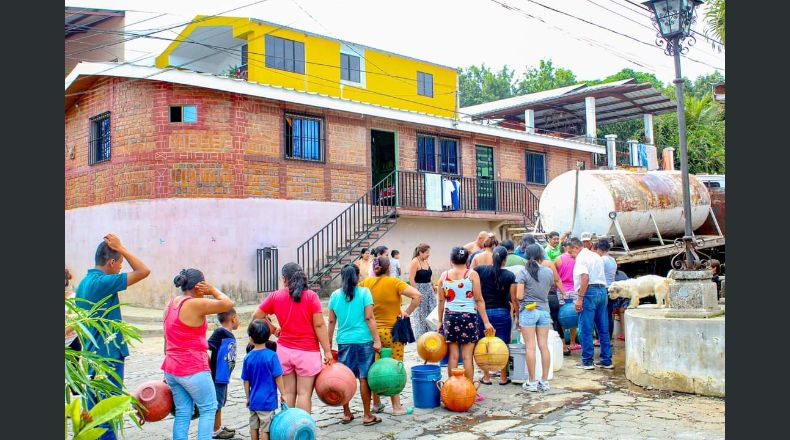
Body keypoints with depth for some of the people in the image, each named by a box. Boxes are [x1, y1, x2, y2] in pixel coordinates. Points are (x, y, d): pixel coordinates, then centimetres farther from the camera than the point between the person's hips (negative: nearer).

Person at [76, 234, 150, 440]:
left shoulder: (84, 282, 10)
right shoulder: (103, 282, -19)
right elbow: (143, 271, -22)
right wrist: (121, 248, -14)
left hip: (91, 353, 9)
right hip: (109, 354, -9)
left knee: (93, 407, 15)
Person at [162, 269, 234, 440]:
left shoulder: (170, 304, 9)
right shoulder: (196, 304, -17)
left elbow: (167, 341, 15)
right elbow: (228, 304, -14)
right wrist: (213, 290, 2)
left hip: (172, 368, 8)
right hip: (193, 370, -8)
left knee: (182, 413, 13)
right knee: (209, 409, 7)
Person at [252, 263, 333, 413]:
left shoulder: (275, 296, 0)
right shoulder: (311, 296, -8)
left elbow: (256, 316, 7)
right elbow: (319, 325, -11)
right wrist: (327, 350, -7)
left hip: (284, 350, 3)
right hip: (307, 351, -3)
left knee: (288, 393, 11)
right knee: (304, 393, 1)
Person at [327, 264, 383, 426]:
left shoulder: (335, 295, 4)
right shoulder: (364, 292, -4)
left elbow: (332, 321, 7)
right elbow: (369, 318, -9)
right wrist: (377, 340, -7)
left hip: (344, 341, 3)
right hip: (364, 340, -2)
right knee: (364, 378, 4)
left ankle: (346, 414, 19)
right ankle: (367, 415, 11)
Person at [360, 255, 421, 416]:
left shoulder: (365, 283, 1)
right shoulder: (394, 282, -9)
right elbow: (417, 296, -18)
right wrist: (407, 313, -7)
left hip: (372, 332, 3)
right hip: (391, 332, -3)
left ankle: (376, 404, 24)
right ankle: (396, 407, 10)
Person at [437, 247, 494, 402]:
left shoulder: (444, 275, 5)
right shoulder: (472, 274, -3)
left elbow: (441, 300, 7)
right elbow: (479, 300, -5)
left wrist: (440, 321, 16)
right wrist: (486, 322, -2)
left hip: (450, 316, 3)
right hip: (468, 316, -3)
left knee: (453, 355, 8)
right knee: (467, 356, 1)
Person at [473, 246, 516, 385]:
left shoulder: (481, 270, -5)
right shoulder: (510, 275, -7)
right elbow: (513, 298, -5)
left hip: (484, 311, 1)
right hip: (503, 313, -1)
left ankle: (486, 377, 15)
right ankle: (503, 377, 15)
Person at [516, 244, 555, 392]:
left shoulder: (524, 273, -8)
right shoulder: (549, 272, 2)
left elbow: (519, 296, -11)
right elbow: (548, 291, 9)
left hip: (528, 311, -3)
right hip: (544, 311, 3)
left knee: (530, 347, 0)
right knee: (544, 346, 6)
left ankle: (532, 382, 3)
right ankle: (544, 381, 10)